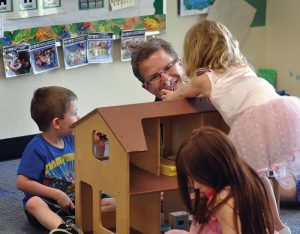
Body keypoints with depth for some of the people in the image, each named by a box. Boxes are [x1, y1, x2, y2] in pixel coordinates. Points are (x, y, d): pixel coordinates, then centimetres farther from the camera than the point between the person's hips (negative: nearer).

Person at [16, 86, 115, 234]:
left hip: (73, 201, 6)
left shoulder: (71, 140, 7)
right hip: (48, 203, -6)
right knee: (33, 203, -38)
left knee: (114, 203, -13)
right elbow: (22, 182, -19)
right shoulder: (37, 148, -13)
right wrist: (57, 194, -19)